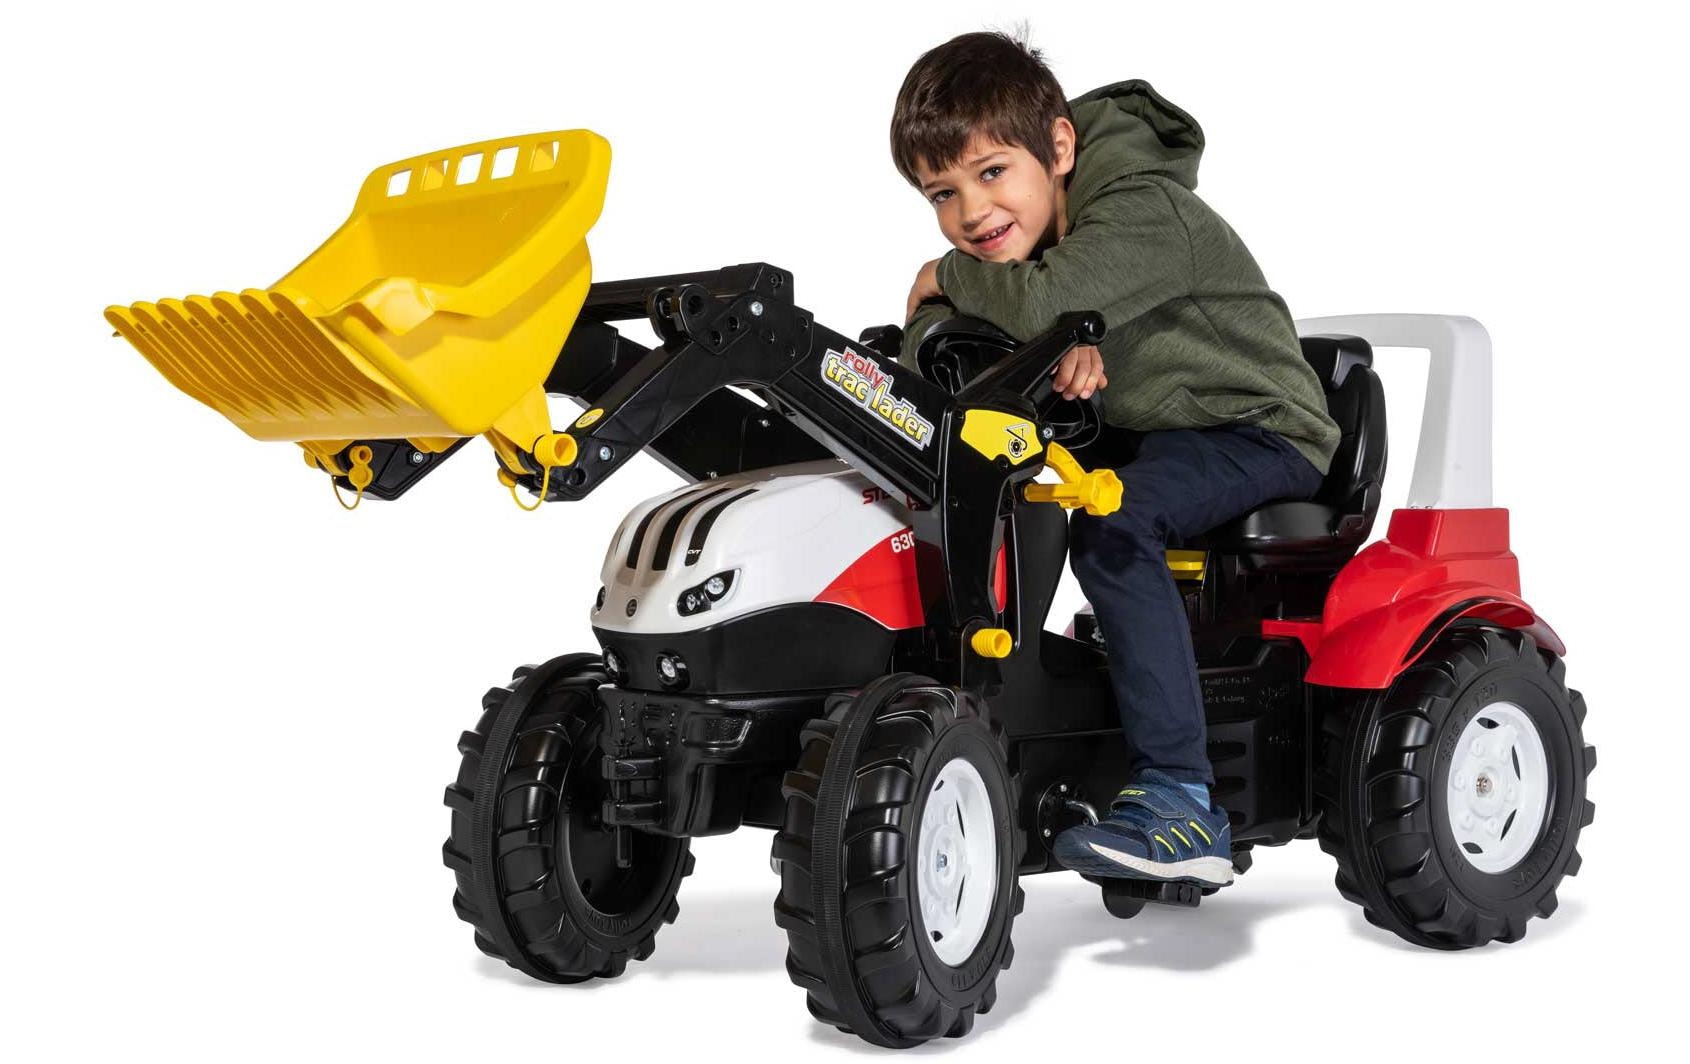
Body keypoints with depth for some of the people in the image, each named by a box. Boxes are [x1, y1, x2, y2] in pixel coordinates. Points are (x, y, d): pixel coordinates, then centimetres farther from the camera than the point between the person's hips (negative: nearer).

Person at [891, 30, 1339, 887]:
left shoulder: (1147, 214, -26)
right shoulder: (1006, 241, -1)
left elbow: (1040, 302, -42)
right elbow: (928, 340, -14)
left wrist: (949, 275, -20)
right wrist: (1057, 342, -33)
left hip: (1260, 435, -9)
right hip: (1145, 433, 9)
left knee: (1112, 523, -33)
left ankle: (1179, 806, -34)